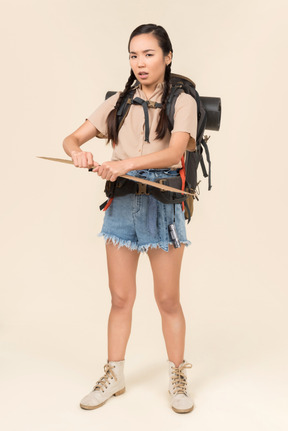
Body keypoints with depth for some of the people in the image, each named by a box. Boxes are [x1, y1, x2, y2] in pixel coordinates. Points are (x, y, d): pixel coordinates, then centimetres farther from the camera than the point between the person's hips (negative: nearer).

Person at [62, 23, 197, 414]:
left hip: (163, 204, -3)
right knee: (121, 297, 9)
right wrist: (78, 152, -19)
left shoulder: (182, 102, -1)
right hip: (123, 202, 3)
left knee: (168, 298, 5)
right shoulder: (119, 102, 10)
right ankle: (114, 376, 24)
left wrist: (127, 163, -34)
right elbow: (72, 138, 5)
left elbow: (175, 151, -19)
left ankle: (178, 379, 22)